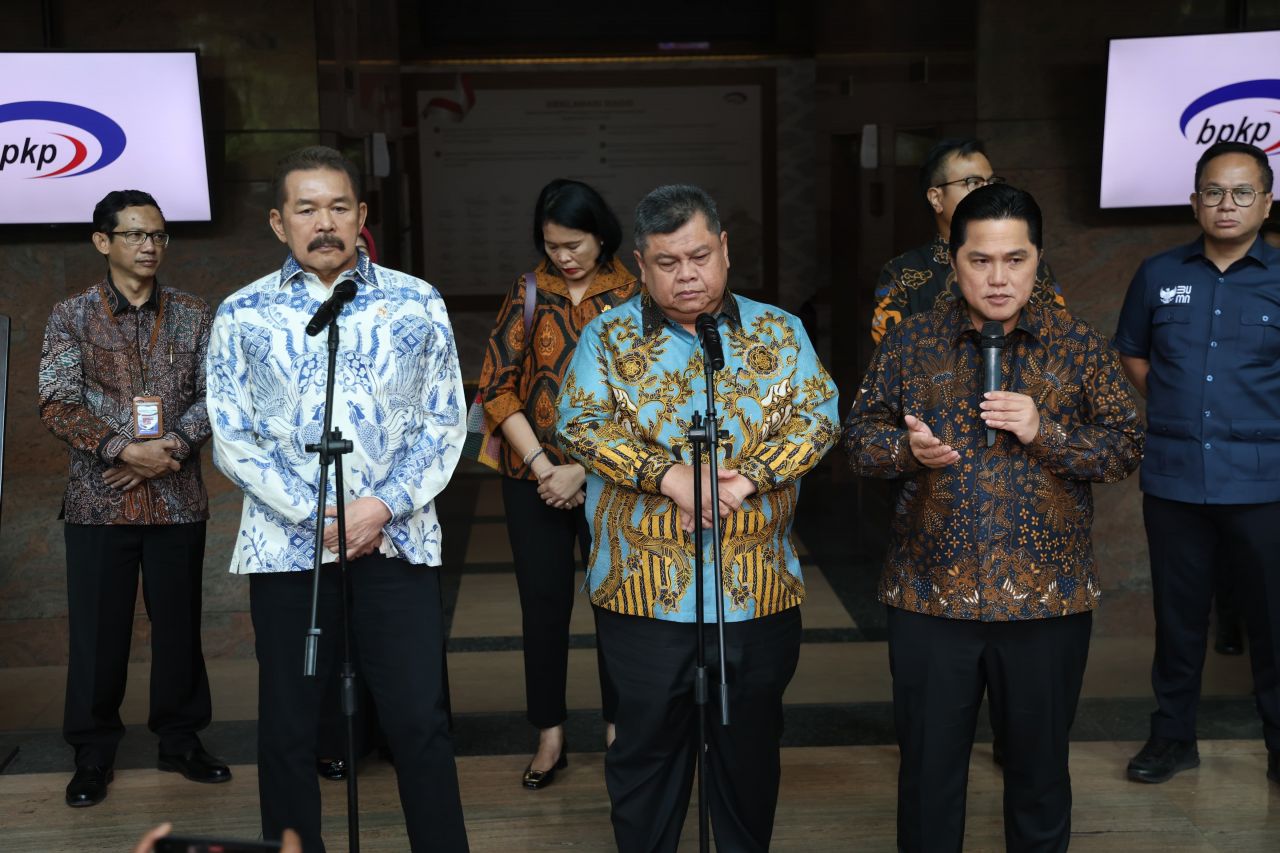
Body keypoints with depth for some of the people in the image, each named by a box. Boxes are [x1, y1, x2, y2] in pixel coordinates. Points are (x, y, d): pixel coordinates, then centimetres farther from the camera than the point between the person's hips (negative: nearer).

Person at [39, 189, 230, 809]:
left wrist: (171, 446, -14)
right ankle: (93, 754, 18)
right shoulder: (72, 317, 2)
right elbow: (58, 406, -6)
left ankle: (180, 739, 24)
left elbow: (214, 395, 2)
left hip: (178, 498, 2)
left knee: (179, 622, 10)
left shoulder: (192, 315, 7)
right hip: (98, 501, -1)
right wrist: (126, 450, -17)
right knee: (97, 630, 4)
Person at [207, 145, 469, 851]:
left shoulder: (418, 303, 3)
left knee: (419, 721, 2)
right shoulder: (242, 315, 3)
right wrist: (314, 514, -11)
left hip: (397, 541, 0)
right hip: (286, 545, 1)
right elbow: (232, 438, 0)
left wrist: (382, 507, -10)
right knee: (288, 728, 9)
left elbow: (445, 423, 3)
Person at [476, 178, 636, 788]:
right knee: (544, 603, 7)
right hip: (533, 479, 2)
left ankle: (618, 727, 23)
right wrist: (541, 465, -10)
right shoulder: (528, 293, 3)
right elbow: (496, 386, 0)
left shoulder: (631, 298, -4)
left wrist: (581, 471, -14)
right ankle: (550, 734, 20)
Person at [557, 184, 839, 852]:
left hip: (761, 589, 2)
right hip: (645, 588, -1)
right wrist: (669, 476, -20)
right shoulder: (608, 335, 3)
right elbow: (581, 424, -8)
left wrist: (748, 478, -17)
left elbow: (818, 416, -2)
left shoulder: (780, 332, 6)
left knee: (751, 746, 15)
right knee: (646, 746, 10)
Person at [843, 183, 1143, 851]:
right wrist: (908, 449, -17)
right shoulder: (910, 341, 2)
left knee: (1040, 769, 16)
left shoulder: (1078, 345, 2)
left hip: (1047, 599, 0)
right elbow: (859, 434, 4)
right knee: (927, 769, 11)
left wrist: (1045, 432, -17)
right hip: (929, 596, 0)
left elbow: (1127, 445, 0)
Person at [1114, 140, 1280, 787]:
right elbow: (1131, 354, 18)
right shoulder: (1159, 275, 6)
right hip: (1174, 479, 2)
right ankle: (1172, 736, 25)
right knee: (1178, 613, 12)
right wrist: (1174, 408, 9)